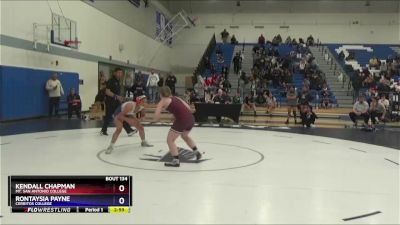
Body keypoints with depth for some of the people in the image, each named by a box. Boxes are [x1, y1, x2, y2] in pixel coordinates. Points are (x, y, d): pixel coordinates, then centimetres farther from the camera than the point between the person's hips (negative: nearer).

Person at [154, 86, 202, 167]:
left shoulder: (163, 101, 7)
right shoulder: (176, 98, 24)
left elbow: (156, 115, -3)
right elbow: (188, 107, 19)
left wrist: (156, 119, 17)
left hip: (182, 120, -7)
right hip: (191, 118, 7)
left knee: (170, 140, 7)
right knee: (185, 136, 35)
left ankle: (176, 161, 4)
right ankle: (196, 152, 37)